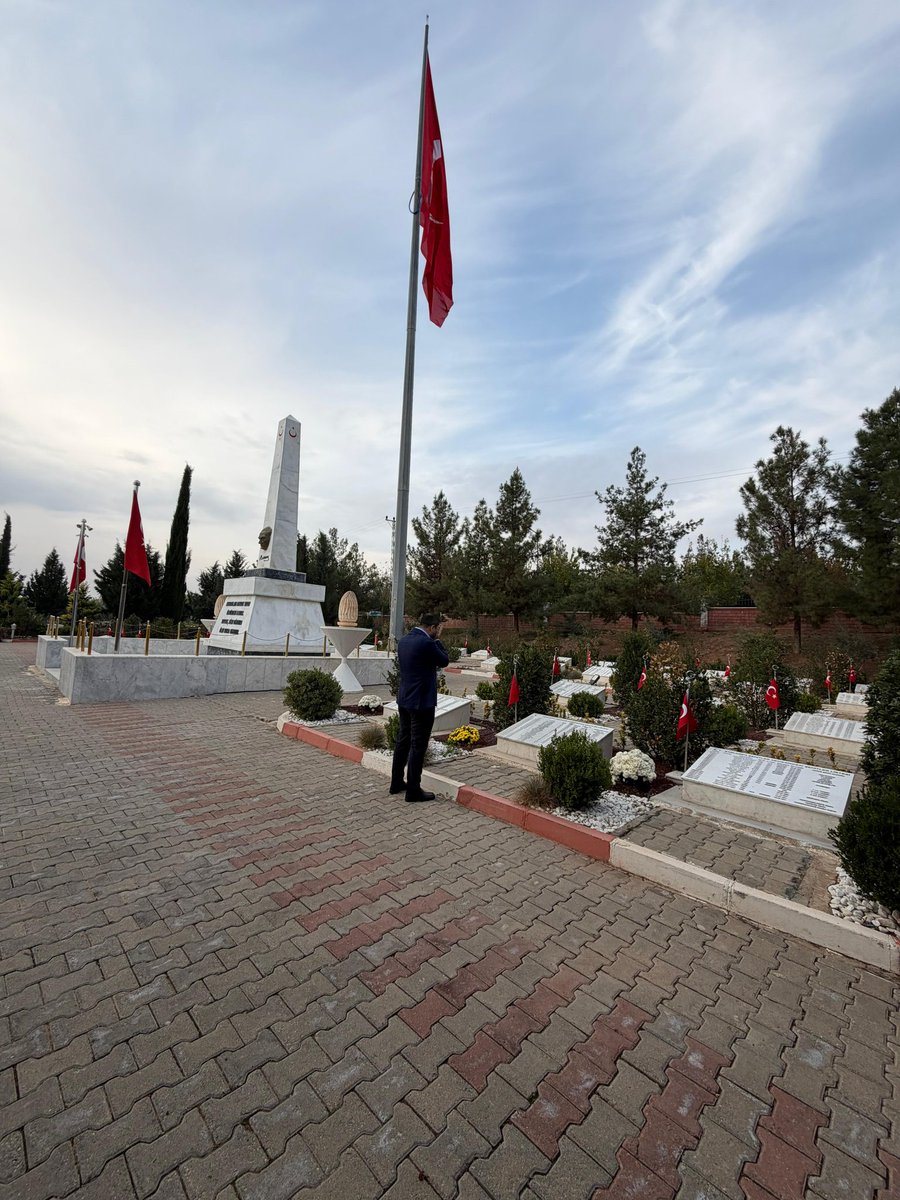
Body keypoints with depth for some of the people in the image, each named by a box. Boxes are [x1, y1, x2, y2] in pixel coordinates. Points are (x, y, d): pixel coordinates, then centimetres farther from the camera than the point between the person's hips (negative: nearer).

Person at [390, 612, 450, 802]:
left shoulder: (403, 641, 5)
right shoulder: (426, 643, -20)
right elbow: (444, 661, -6)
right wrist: (437, 639, 0)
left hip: (403, 700, 9)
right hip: (422, 702, -8)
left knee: (403, 741, 18)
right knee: (418, 746, 2)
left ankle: (397, 783, 30)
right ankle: (413, 791, 11)